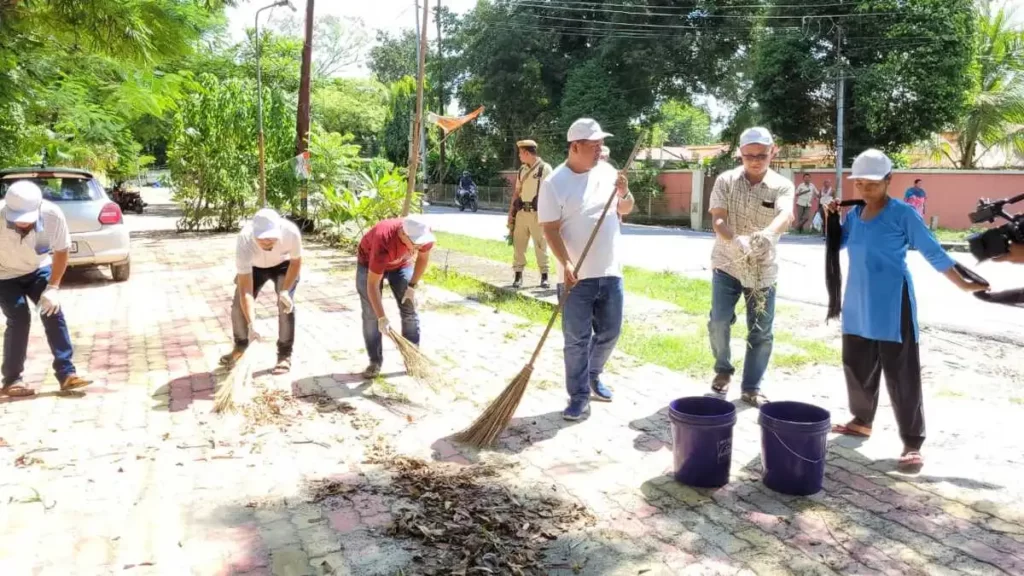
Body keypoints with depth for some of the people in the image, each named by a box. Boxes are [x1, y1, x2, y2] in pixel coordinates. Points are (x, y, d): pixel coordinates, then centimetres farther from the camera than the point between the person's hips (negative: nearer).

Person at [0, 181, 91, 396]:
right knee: (19, 318, -13)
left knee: (53, 312, -8)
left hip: (38, 269, 2)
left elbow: (61, 251, -13)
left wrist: (53, 287, -16)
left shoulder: (53, 215, -31)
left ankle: (66, 373, -3)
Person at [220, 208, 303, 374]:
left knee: (286, 305, -18)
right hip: (254, 266, 1)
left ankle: (285, 354, -2)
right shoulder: (244, 242, -41)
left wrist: (285, 291, -28)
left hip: (284, 264, -1)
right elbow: (245, 290, -41)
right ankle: (240, 346, 26)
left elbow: (296, 262, -17)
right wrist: (252, 324, -51)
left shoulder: (291, 232, -40)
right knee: (238, 305, -4)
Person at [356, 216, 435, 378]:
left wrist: (412, 286, -10)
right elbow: (372, 284, -39)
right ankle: (375, 361, 2)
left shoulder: (423, 233, -32)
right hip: (369, 262, -4)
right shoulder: (383, 242, -45)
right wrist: (382, 318, -40)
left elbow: (423, 257, -6)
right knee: (371, 314, -8)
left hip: (401, 263, 4)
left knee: (410, 310, 0)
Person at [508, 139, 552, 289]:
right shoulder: (522, 170, 13)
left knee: (540, 246, 1)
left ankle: (544, 277, 11)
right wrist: (511, 211, 11)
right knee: (518, 244, 7)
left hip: (537, 213, -6)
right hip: (521, 212, 6)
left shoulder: (545, 168, -6)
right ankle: (518, 275, 14)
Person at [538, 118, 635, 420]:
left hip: (610, 271, 5)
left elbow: (626, 210, 15)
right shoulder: (554, 183, -10)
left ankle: (593, 376, 37)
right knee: (577, 339, 1)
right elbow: (551, 230, -13)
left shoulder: (607, 171, 6)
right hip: (577, 276, -5)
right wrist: (566, 264, -24)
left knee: (610, 332, 15)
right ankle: (579, 397, 12)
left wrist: (624, 194, -7)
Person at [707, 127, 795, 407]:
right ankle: (723, 370, 18)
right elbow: (717, 220, -15)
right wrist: (735, 240, -38)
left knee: (762, 332, 3)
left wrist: (768, 234, -51)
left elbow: (786, 215, -27)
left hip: (763, 269, 1)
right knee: (719, 321, -9)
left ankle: (751, 388, 18)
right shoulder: (726, 181, -4)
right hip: (727, 264, -1)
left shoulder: (782, 185, -6)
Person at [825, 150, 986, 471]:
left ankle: (912, 443, 2)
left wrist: (962, 284, -3)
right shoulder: (854, 213, 8)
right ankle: (862, 421, 32)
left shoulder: (902, 213, -8)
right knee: (856, 365, 14)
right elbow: (836, 244, 20)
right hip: (858, 304, 6)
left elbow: (932, 252, -3)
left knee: (901, 373, -4)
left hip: (892, 306, -6)